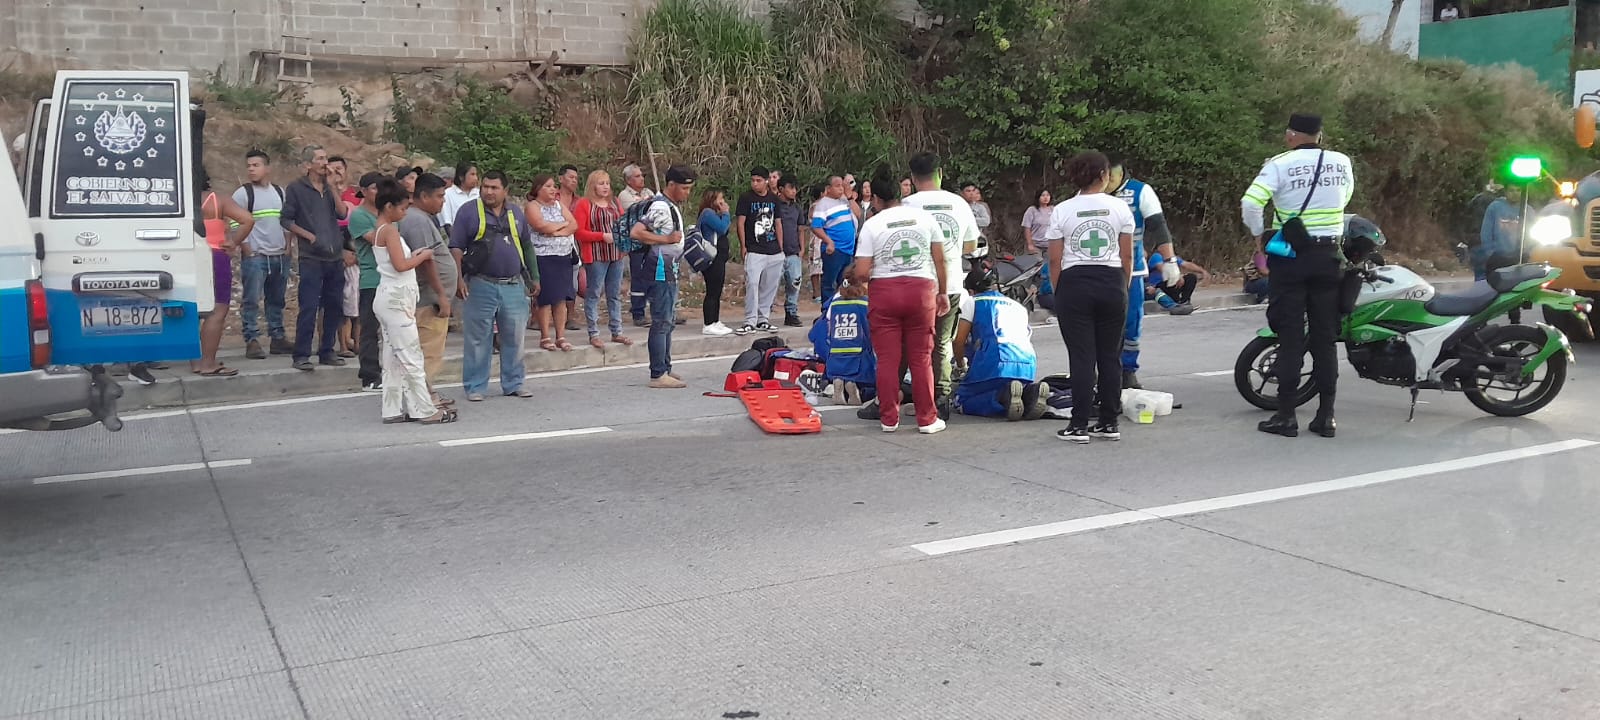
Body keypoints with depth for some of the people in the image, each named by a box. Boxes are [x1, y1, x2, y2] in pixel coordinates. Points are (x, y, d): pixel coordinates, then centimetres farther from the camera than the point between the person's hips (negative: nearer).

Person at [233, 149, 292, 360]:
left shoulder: (280, 192, 12)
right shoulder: (242, 194, -4)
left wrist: (287, 248, 8)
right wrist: (247, 252, -12)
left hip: (280, 256, 5)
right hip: (255, 256, -5)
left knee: (277, 300, 12)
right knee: (251, 300, -5)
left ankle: (278, 338, 19)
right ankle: (252, 341, -2)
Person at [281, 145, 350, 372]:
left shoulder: (329, 189, 14)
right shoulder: (296, 189, 0)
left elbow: (342, 214, 0)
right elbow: (286, 220, -2)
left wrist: (331, 187, -5)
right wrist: (309, 236, -11)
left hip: (335, 257, 6)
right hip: (311, 258, -5)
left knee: (334, 307, 8)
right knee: (308, 308, -8)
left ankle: (327, 351, 18)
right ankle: (301, 355, -4)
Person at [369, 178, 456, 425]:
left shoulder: (379, 229, 13)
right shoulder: (390, 230, -14)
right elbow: (400, 265, -21)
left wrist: (414, 255, 6)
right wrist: (423, 255, -7)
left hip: (391, 298, 10)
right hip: (396, 298, -10)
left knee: (394, 358, 10)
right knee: (412, 357, -6)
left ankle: (393, 410, 13)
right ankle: (427, 411, -3)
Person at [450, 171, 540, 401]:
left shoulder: (516, 214, 13)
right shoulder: (468, 212, 0)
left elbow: (527, 247, 20)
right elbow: (456, 248, -3)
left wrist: (534, 277, 16)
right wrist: (459, 279, -12)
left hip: (514, 286, 4)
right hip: (480, 286, -4)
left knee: (514, 338, 8)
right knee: (477, 339, 2)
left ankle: (513, 383, 20)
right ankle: (475, 387, 10)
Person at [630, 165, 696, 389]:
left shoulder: (672, 206, 15)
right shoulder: (660, 207, -16)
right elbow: (635, 232, -25)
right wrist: (667, 239, -21)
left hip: (669, 270, 11)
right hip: (661, 269, -11)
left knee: (667, 322, 15)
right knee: (661, 323, -8)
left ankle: (665, 370, 22)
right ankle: (658, 375, -5)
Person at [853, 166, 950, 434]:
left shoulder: (872, 225, -3)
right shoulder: (925, 217, 5)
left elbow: (862, 272, -7)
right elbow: (940, 260, 6)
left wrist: (848, 274, 14)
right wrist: (942, 292, 15)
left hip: (884, 292, -2)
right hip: (921, 290, 2)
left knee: (887, 358, 6)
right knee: (921, 358, 7)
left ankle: (888, 419, 11)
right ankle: (927, 419, 11)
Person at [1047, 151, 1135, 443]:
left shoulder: (1062, 211, -1)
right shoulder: (1120, 207, 2)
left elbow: (1054, 260, -2)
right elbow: (1127, 256, 3)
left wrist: (1058, 291, 7)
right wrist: (1123, 287, 13)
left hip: (1074, 284, -1)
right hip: (1111, 283, 1)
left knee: (1081, 357, 0)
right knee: (1109, 356, 8)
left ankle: (1079, 425, 0)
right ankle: (1109, 423, 14)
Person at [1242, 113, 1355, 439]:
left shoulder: (1280, 165, -9)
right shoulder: (1342, 163, 4)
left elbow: (1250, 203, -19)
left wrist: (1259, 235, -3)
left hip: (1290, 256, -3)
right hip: (1328, 255, 3)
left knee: (1290, 336, 1)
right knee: (1325, 337, 8)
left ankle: (1286, 415, 2)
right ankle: (1326, 415, 10)